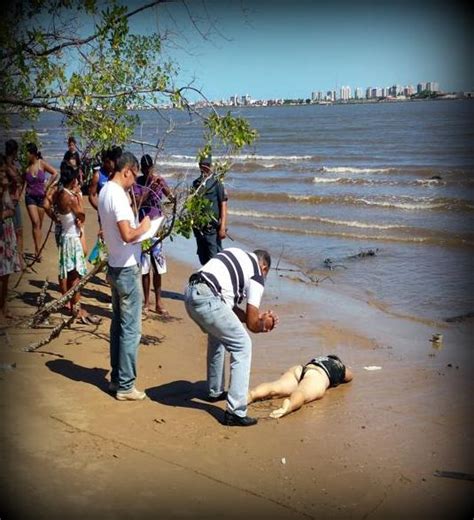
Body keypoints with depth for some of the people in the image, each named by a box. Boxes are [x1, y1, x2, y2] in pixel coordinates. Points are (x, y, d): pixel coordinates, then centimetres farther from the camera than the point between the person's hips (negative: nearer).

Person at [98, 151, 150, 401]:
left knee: (118, 324, 17)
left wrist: (137, 228, 10)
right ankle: (125, 386, 6)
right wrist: (143, 228, -12)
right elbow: (127, 235, -29)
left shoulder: (105, 191, 8)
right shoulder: (118, 195, -21)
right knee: (131, 329, -1)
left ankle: (116, 378, 27)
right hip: (127, 270, -10)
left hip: (115, 267, 10)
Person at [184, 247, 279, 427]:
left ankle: (215, 392, 44)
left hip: (190, 292, 9)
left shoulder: (235, 253, 26)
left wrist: (259, 318, 28)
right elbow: (252, 324, 5)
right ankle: (235, 412, 1)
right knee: (243, 347, 3)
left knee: (217, 336, 32)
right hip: (208, 300, -8)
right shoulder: (256, 275, 6)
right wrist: (265, 324, 27)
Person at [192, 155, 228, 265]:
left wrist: (223, 227, -15)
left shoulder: (216, 183, -6)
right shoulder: (196, 183, 11)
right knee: (203, 258, 13)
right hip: (199, 227, 6)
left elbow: (223, 205, -9)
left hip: (212, 228, -6)